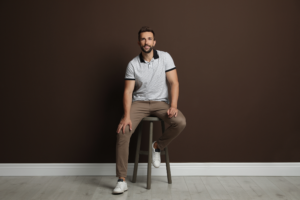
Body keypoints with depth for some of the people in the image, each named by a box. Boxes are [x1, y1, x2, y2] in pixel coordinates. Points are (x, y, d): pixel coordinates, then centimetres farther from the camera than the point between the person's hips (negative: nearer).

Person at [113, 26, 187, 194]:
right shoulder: (133, 64, -2)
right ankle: (122, 180, -15)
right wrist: (127, 115, -21)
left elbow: (174, 82, -6)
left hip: (161, 102, 0)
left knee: (180, 122, -29)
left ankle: (157, 146, 0)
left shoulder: (165, 57, -2)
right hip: (139, 103, 0)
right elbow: (128, 91, -6)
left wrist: (173, 106, -21)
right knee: (123, 131, -24)